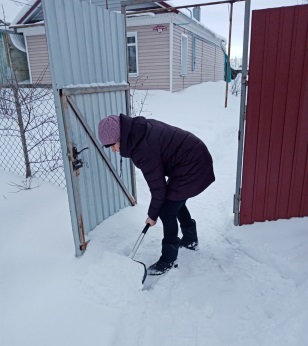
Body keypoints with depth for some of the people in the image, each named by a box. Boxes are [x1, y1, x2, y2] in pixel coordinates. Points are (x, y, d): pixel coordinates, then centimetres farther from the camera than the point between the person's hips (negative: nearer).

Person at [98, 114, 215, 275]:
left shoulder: (142, 149, -27)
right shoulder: (140, 127, -1)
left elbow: (157, 186, -18)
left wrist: (152, 214, -2)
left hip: (192, 167, -10)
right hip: (195, 158, 10)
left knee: (167, 211, -3)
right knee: (175, 201, 23)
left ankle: (169, 260, 14)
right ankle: (190, 239, 42)